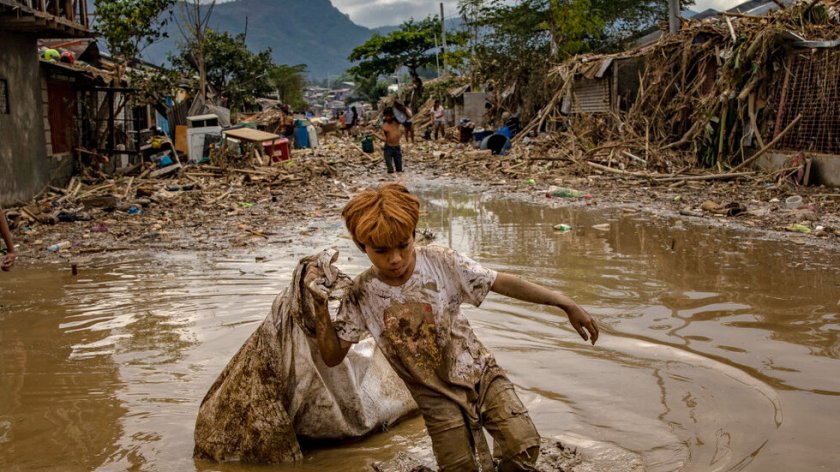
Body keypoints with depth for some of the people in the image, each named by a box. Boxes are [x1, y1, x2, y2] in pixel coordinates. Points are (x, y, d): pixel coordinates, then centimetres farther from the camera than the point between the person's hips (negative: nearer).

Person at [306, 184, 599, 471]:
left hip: (481, 374, 0)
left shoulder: (441, 262, -15)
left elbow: (505, 283, -11)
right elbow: (332, 356, -7)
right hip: (438, 398, 0)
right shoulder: (362, 295, -11)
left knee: (523, 447, -17)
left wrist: (564, 302, -12)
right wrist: (320, 306, -21)